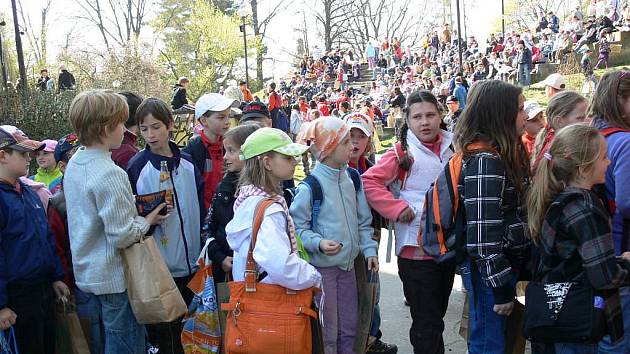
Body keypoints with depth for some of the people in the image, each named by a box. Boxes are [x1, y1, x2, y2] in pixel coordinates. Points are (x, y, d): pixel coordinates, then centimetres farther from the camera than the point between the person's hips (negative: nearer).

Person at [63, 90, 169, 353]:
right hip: (115, 278, -9)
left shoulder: (74, 164, 5)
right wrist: (147, 221, -6)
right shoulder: (109, 174, -23)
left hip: (88, 273, 9)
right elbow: (122, 236, -24)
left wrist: (134, 212, 7)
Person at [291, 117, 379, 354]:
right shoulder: (309, 187, -17)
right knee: (326, 333, 6)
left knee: (348, 328, 18)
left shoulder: (351, 179, 3)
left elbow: (362, 220, 11)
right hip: (322, 267, -6)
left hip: (348, 265, 6)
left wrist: (369, 249, 3)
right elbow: (297, 226, -14)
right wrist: (318, 243, -29)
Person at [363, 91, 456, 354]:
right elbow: (369, 181, -14)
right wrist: (397, 208, -18)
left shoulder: (453, 148, 6)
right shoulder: (402, 152, -8)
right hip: (417, 249, -5)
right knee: (427, 323, 2)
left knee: (437, 314, 22)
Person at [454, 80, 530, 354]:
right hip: (489, 270, -9)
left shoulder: (505, 152, 9)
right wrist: (501, 287, -19)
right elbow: (482, 234, -24)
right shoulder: (485, 160, -21)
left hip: (506, 264, 9)